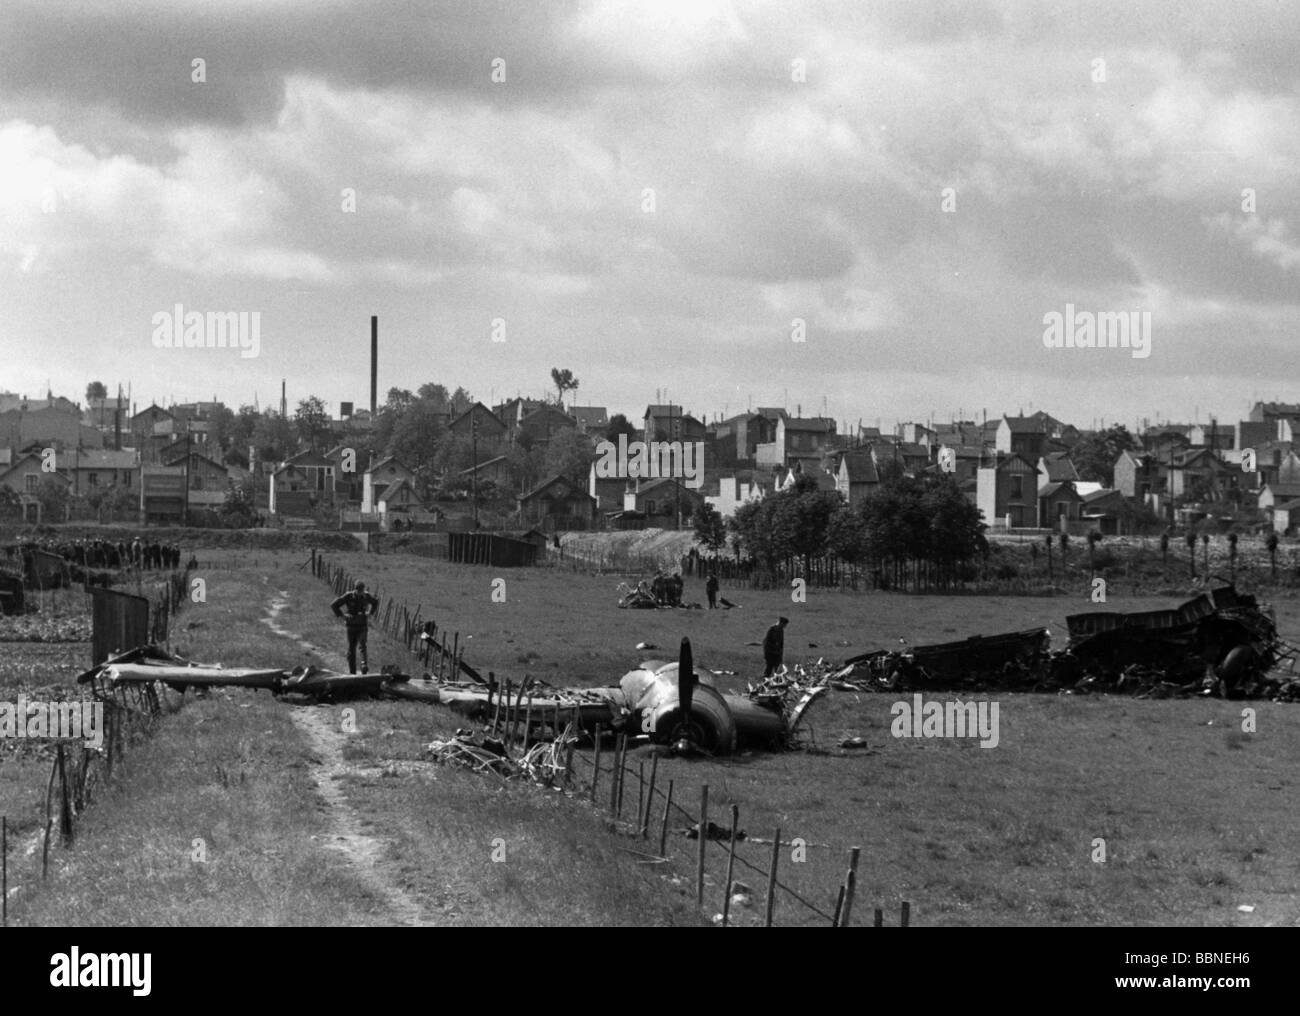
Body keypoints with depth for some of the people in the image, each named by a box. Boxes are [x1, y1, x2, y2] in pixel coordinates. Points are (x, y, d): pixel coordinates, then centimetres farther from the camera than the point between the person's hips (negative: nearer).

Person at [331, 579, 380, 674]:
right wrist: (342, 616, -11)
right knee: (351, 649, 5)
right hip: (351, 626, 0)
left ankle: (364, 666, -38)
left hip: (362, 626, 0)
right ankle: (352, 671, 13)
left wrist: (370, 613, 10)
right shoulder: (348, 597, -9)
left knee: (362, 645, -21)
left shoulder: (366, 596, 0)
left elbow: (375, 602, 22)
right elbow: (334, 605, -6)